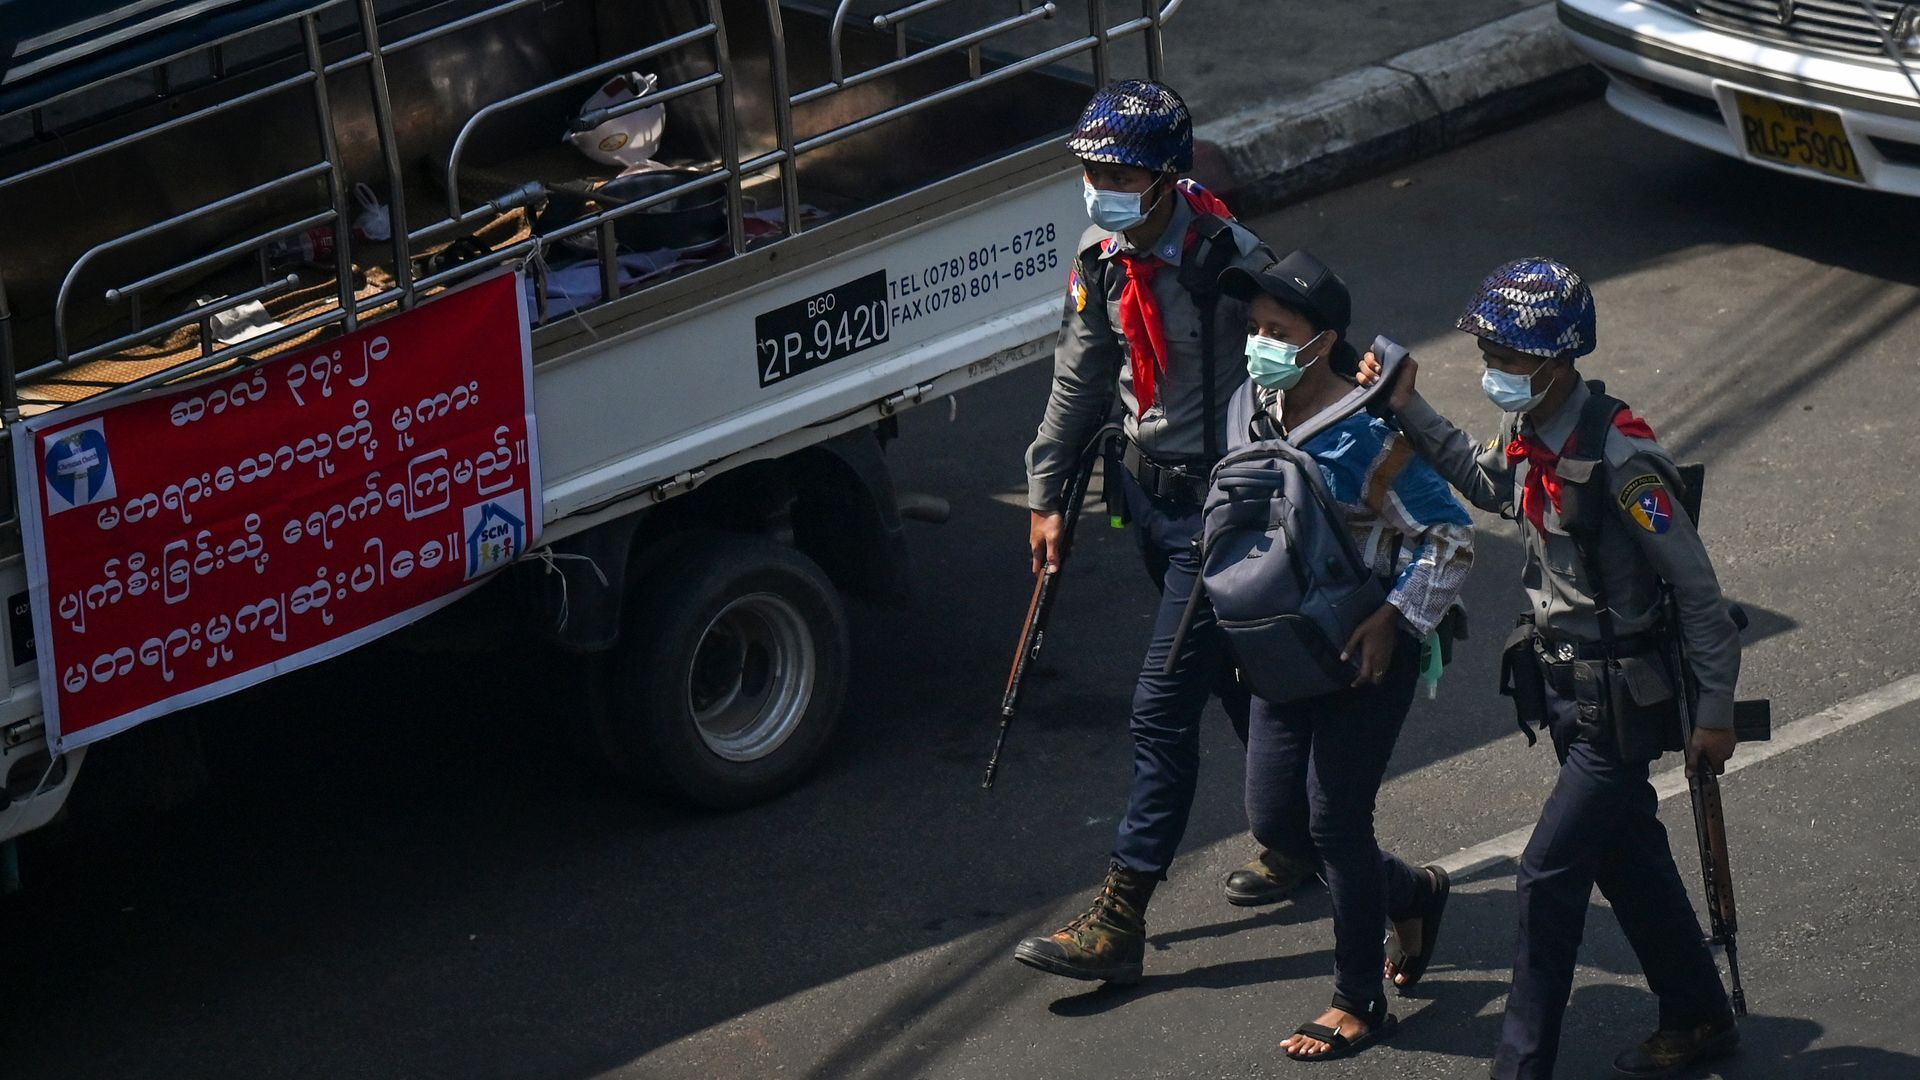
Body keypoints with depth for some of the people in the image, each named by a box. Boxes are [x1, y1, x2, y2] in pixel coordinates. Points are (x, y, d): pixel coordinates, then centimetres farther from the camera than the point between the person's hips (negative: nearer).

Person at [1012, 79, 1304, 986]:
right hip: (1148, 493, 8)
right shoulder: (1103, 263, 0)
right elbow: (1080, 383, 13)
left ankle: (1118, 922, -4)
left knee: (1163, 710, -7)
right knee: (1236, 680, 21)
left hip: (1217, 509, -8)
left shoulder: (1231, 266, -23)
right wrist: (1046, 496, 13)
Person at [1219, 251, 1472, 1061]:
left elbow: (1451, 538, -17)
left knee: (1335, 819, -1)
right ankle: (1412, 894, 36)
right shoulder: (1258, 410, -2)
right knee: (1274, 820, 10)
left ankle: (1359, 1003, 16)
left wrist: (1394, 621, -21)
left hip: (1368, 651, -7)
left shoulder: (1368, 434, -22)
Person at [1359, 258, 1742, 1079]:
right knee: (1629, 862, 20)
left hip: (1622, 706, -8)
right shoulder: (1530, 436, -1)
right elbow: (1486, 482, 24)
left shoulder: (1618, 462, -26)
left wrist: (1716, 710, -15)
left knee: (1549, 876, -5)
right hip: (1569, 693, 8)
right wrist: (1409, 411, 14)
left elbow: (1695, 589, -20)